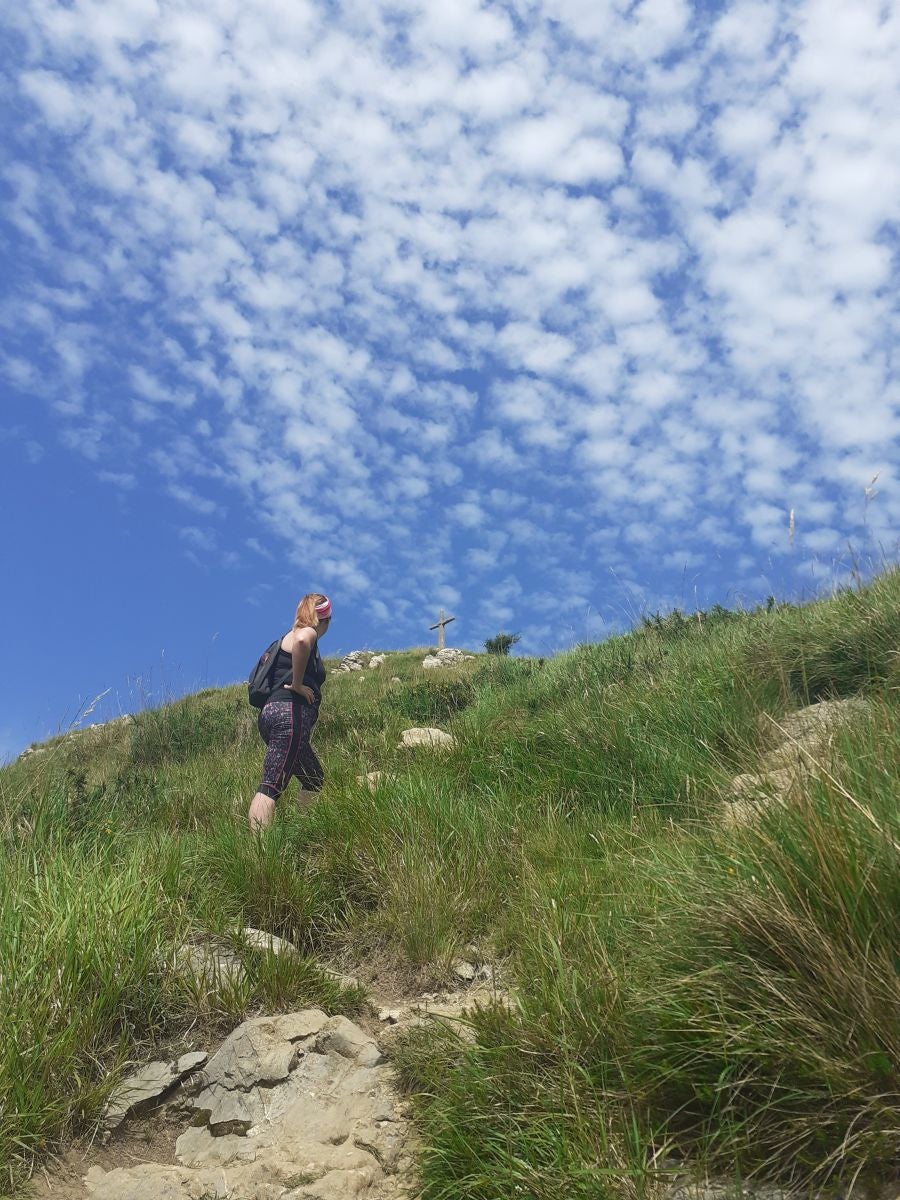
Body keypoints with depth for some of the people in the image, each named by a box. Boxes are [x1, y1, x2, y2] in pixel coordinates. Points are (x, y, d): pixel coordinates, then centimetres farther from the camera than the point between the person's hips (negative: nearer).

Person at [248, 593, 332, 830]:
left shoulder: (289, 637, 25)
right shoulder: (307, 633, -2)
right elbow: (301, 641, -28)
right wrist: (297, 684, -18)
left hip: (273, 712, 9)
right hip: (290, 714, -9)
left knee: (314, 778, 21)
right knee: (272, 784, -19)